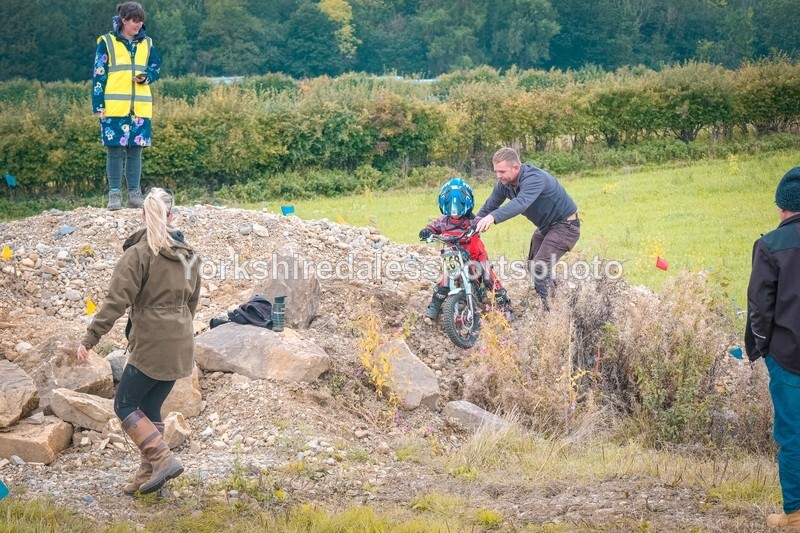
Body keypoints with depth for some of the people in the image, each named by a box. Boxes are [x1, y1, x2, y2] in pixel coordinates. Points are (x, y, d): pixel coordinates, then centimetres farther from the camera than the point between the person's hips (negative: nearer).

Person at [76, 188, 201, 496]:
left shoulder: (138, 254, -12)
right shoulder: (187, 255, 10)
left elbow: (116, 302, -17)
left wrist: (90, 339, -15)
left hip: (151, 345, -7)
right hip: (180, 346, 7)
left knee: (125, 405, 4)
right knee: (150, 408, 15)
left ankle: (163, 459, -9)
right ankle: (148, 475, 16)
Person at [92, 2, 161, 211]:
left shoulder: (146, 43, 11)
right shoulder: (107, 43, 0)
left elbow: (156, 68, 17)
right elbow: (99, 75, -1)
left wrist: (145, 77, -7)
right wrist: (99, 105, -7)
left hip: (140, 107, 3)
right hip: (114, 107, -3)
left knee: (135, 150, 5)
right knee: (115, 150, -3)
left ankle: (134, 193, 11)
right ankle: (114, 194, 3)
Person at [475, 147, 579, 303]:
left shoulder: (534, 178, -33)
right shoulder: (504, 184, -7)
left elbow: (521, 202, -51)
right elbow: (489, 206, -2)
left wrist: (493, 217, -64)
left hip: (565, 225, -10)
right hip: (545, 226, 10)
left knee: (540, 268, -21)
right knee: (532, 266, 14)